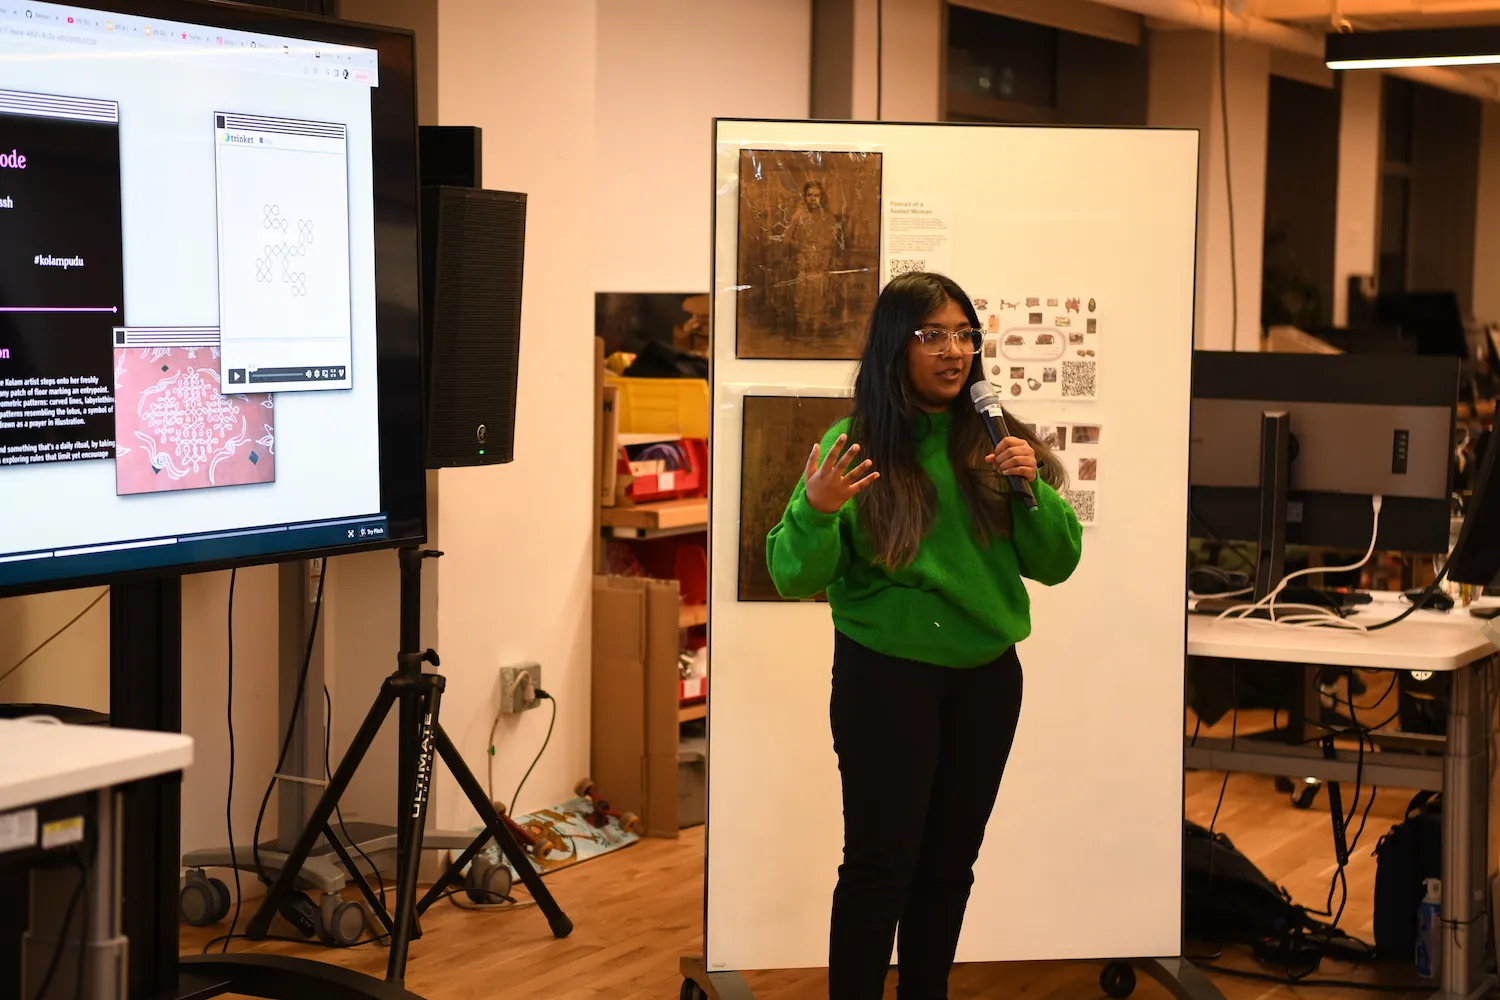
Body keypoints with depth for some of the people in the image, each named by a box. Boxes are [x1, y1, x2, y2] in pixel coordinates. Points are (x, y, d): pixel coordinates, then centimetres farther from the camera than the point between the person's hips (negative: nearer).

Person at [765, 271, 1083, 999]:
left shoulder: (996, 441, 3)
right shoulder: (854, 445, -7)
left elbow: (1055, 564, 4)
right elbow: (798, 579, -9)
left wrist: (1032, 487, -13)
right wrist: (815, 511, -29)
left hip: (986, 677, 4)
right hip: (885, 678, -4)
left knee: (950, 862, 12)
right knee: (880, 862, -2)